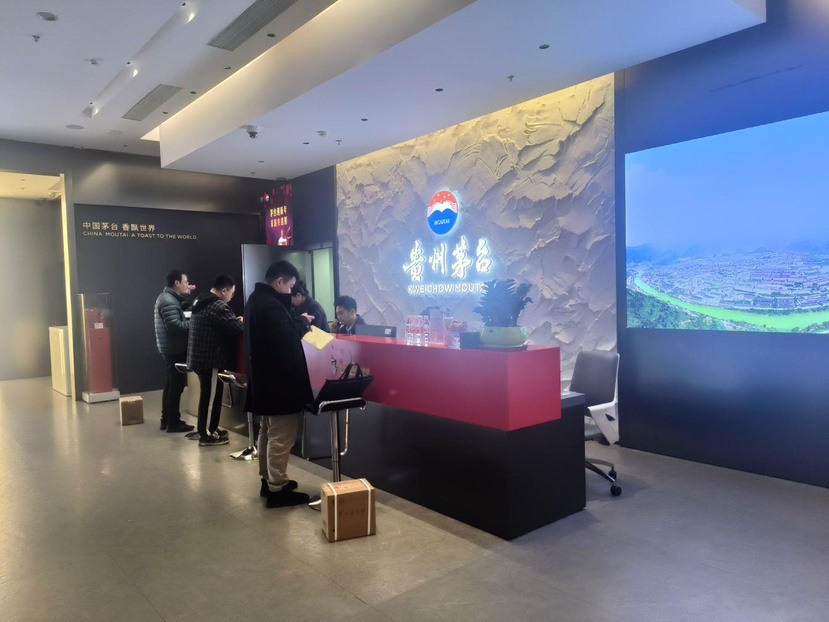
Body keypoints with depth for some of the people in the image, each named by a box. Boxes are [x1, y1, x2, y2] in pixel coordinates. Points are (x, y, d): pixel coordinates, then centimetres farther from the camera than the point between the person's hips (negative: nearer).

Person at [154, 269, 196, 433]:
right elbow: (175, 326, -27)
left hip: (171, 348, 11)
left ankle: (166, 420, 25)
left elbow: (178, 319, 16)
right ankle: (173, 422, 3)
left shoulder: (169, 297, 14)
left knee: (171, 384, 17)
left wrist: (186, 294, 10)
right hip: (175, 349, -11)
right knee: (177, 385, -4)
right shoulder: (168, 301, -19)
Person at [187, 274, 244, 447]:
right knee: (212, 397, 0)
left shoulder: (200, 302, 14)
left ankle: (206, 429, 29)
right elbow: (237, 328, -19)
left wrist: (235, 321, 13)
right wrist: (242, 321, 2)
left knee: (206, 395, 19)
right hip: (212, 359, -10)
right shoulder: (219, 306, -18)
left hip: (199, 357, 10)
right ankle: (207, 435, 8)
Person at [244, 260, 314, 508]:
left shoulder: (256, 299, 12)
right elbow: (287, 338, -25)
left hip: (265, 380, 11)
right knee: (281, 437, -2)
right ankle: (277, 489, 6)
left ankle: (268, 480, 31)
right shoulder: (270, 305, -24)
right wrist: (303, 322, -9)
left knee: (267, 433, 19)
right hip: (279, 381, -11)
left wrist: (297, 322, 6)